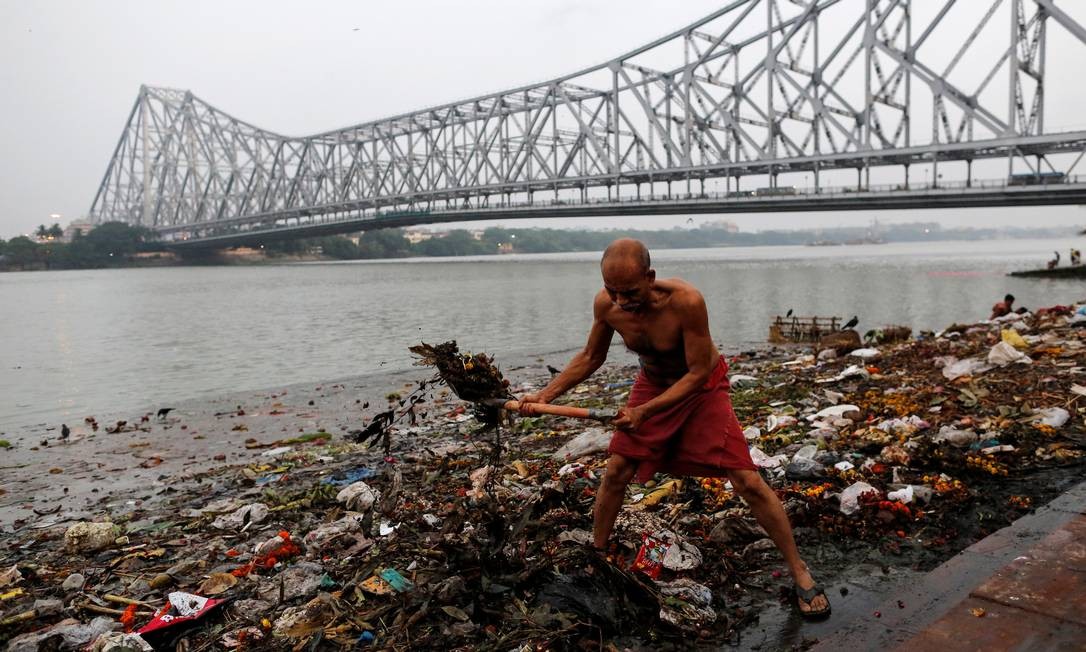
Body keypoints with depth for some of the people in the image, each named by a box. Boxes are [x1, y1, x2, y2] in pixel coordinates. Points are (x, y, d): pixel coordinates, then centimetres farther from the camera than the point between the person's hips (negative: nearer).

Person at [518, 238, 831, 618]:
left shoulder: (686, 301, -36)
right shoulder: (606, 305, -21)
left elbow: (697, 373, -26)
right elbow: (590, 358, -2)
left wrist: (645, 410, -33)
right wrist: (545, 396, -11)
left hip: (702, 388, -4)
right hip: (651, 385, 4)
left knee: (748, 482, -9)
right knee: (614, 474, 2)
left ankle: (799, 572, 8)